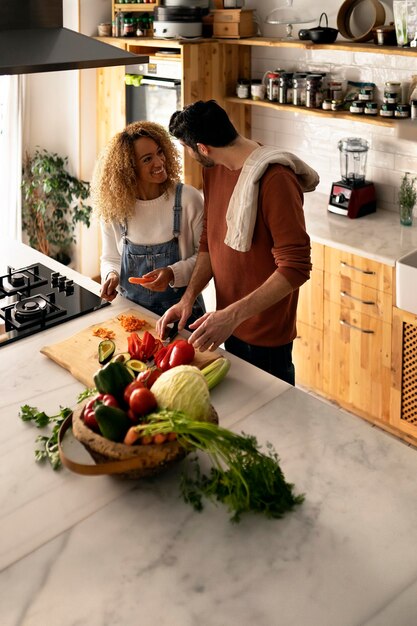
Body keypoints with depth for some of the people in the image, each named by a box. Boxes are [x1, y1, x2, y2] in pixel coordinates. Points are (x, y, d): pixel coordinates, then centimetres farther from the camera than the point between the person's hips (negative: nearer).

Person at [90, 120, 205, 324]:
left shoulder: (188, 199, -12)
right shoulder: (113, 208, -4)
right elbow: (111, 259, 10)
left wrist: (173, 274, -21)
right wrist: (111, 275, -11)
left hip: (181, 311, -2)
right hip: (131, 311, 2)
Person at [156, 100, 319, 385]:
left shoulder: (274, 179, -25)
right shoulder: (214, 170, 3)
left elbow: (295, 267, -27)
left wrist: (232, 315, -31)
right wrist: (188, 298, -5)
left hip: (266, 337, -8)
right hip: (228, 327, 8)